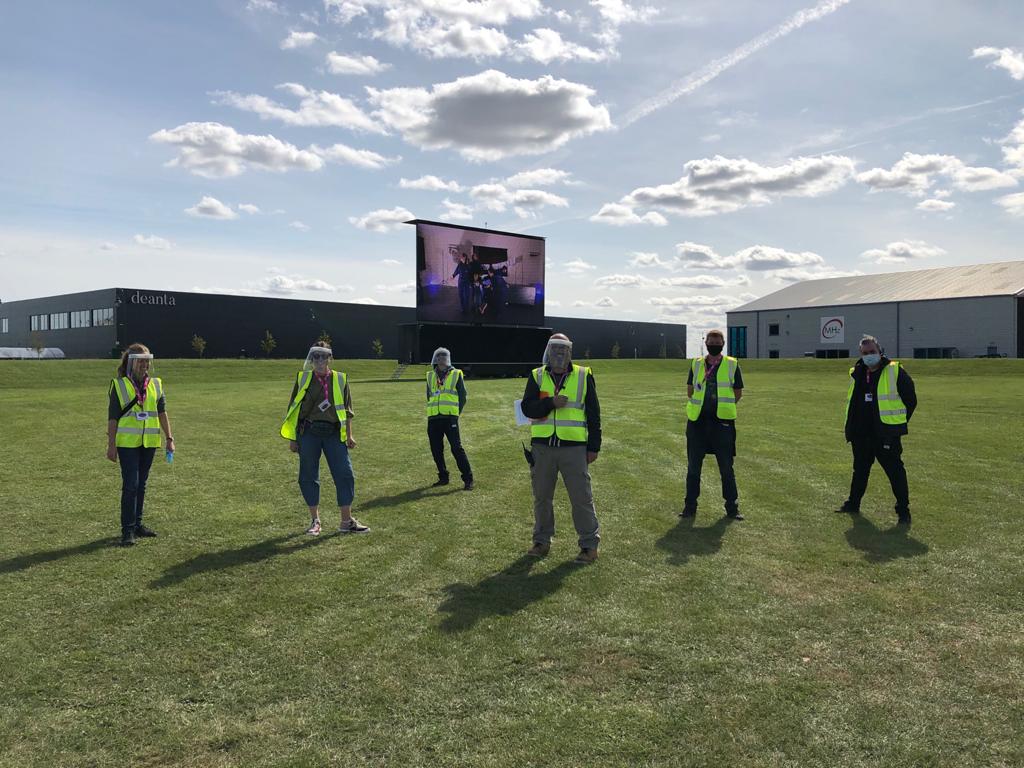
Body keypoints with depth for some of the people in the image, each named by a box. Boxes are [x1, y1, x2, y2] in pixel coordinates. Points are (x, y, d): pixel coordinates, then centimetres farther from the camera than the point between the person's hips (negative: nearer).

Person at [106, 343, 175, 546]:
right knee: (130, 485, -6)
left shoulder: (156, 385, 7)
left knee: (141, 484, 13)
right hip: (127, 443, -4)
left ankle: (137, 524, 23)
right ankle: (128, 530, 1)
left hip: (149, 443, 4)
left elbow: (162, 413, 9)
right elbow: (112, 417, -4)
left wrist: (169, 439, 5)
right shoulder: (119, 385, -4)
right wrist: (111, 445, -7)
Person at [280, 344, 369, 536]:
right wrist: (292, 438, 4)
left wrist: (349, 435, 8)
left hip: (333, 432, 1)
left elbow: (347, 410, 12)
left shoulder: (340, 379, 6)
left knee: (345, 474, -3)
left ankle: (346, 521, 9)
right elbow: (293, 409, 7)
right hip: (308, 432, 0)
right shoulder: (303, 379, 3)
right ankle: (314, 520, 21)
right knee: (309, 476, 6)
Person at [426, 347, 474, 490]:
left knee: (456, 448, -9)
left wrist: (456, 412, -2)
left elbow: (462, 396, 6)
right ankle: (443, 477, 21)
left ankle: (468, 479, -4)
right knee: (436, 450, 7)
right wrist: (433, 411, 12)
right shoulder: (430, 376, 15)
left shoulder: (456, 374, 5)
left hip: (450, 418, -4)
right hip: (433, 419, 4)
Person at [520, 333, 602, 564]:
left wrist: (594, 447, 1)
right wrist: (551, 403, -20)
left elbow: (594, 414, 5)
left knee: (581, 497, 0)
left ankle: (590, 544, 12)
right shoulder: (537, 376, 7)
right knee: (542, 497, 11)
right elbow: (527, 408, -3)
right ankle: (542, 541, 26)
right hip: (542, 447, 2)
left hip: (574, 447, -2)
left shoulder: (584, 376, 3)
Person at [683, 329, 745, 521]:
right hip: (697, 421, 2)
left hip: (722, 422, -2)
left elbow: (738, 394, 7)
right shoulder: (696, 364, 6)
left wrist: (722, 407, 5)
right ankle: (690, 507, 17)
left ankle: (732, 507, 16)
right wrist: (700, 407, 9)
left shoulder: (732, 365, 2)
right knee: (693, 467, 7)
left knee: (726, 468, 5)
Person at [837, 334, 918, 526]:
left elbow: (911, 399, -1)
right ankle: (853, 504, 31)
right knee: (860, 470, 18)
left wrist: (898, 423, 0)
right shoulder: (857, 374, 9)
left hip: (886, 435, -6)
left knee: (895, 472, -3)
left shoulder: (895, 372, -7)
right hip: (861, 434, 6)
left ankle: (903, 510, 5)